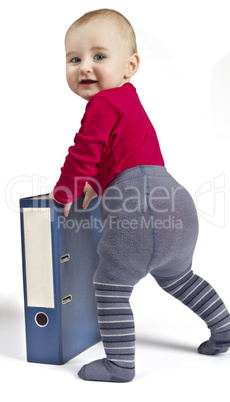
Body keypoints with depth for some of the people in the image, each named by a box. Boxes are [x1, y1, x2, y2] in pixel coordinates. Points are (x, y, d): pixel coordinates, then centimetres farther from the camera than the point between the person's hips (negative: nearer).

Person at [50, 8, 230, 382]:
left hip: (140, 210, -11)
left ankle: (119, 365, 5)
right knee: (176, 275, 30)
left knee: (110, 285, 0)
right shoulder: (127, 99, 23)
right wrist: (98, 183, 32)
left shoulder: (103, 104, -10)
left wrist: (63, 195, 1)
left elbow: (83, 154, -12)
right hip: (175, 206, 11)